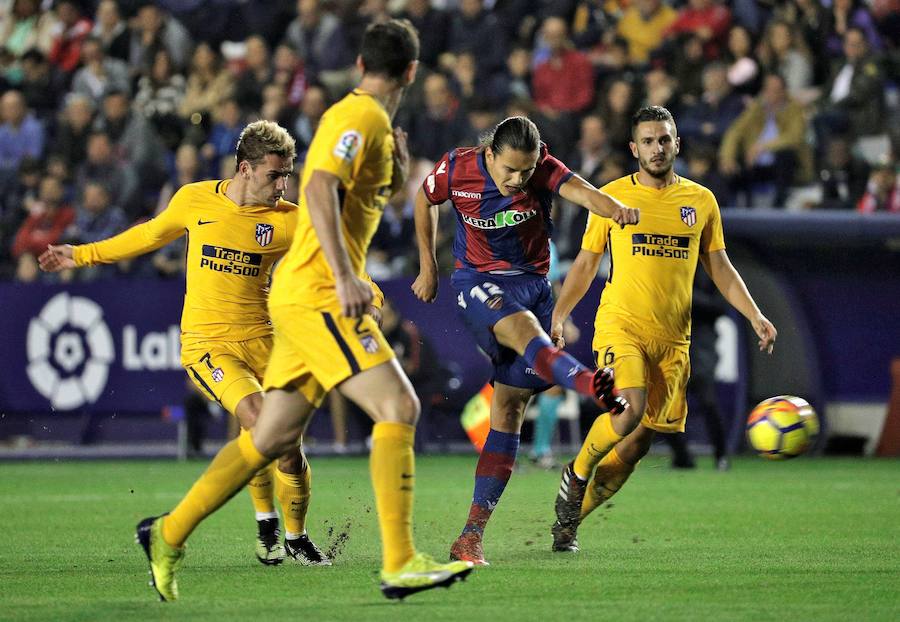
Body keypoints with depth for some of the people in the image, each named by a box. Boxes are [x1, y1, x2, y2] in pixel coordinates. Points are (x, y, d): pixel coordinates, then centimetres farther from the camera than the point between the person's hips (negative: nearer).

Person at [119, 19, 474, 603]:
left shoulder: (362, 118, 19)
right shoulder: (360, 117, -10)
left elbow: (383, 194, 34)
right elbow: (319, 188, -25)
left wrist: (397, 162, 16)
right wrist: (344, 275, -32)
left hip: (309, 296, 10)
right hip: (317, 293, -10)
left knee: (275, 436, 11)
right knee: (399, 408, -16)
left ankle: (169, 534, 17)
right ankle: (400, 563, -19)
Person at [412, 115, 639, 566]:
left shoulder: (543, 169, -12)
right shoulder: (456, 169, -11)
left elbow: (578, 190, -32)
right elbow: (425, 201, 11)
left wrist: (613, 207, -54)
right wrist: (428, 267, 14)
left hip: (532, 283, 2)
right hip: (479, 281, -2)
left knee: (510, 410, -2)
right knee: (523, 327, -36)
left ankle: (471, 536, 1)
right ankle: (589, 384, -70)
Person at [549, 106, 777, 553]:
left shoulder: (701, 201, 9)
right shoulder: (612, 196, 3)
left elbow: (719, 268, 15)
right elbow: (585, 264, 9)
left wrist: (755, 316, 4)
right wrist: (557, 317, -1)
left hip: (673, 338, 3)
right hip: (621, 326, -3)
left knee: (640, 441, 0)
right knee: (629, 410, -27)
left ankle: (571, 516, 15)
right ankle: (577, 476, 0)